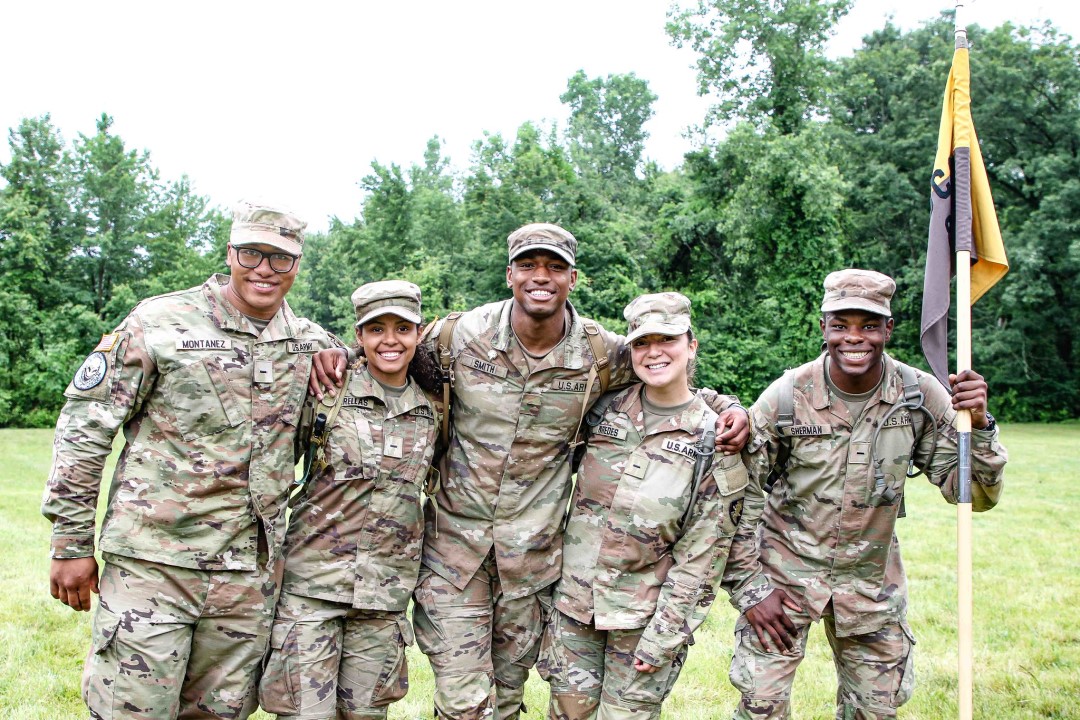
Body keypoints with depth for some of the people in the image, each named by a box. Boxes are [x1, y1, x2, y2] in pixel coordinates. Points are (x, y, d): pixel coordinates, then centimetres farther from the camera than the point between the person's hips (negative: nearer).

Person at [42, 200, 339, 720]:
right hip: (152, 561, -4)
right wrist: (71, 543, -2)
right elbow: (83, 429, -1)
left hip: (249, 571, 4)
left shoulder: (311, 344, 8)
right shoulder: (159, 322, -4)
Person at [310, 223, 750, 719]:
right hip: (455, 538, -1)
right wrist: (339, 354, -12)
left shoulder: (604, 354, -7)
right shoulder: (462, 335, -10)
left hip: (532, 552, 2)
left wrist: (728, 406, -8)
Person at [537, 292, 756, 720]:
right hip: (573, 603, 3)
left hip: (643, 617, -3)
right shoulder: (606, 409, 1)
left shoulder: (715, 440, -9)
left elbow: (701, 558, -9)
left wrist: (662, 639, -11)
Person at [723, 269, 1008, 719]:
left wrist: (977, 425, -25)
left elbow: (975, 494, -8)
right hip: (786, 570, -2)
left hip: (871, 581, 3)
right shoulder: (786, 398, -17)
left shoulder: (920, 396, -11)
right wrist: (749, 586, -11)